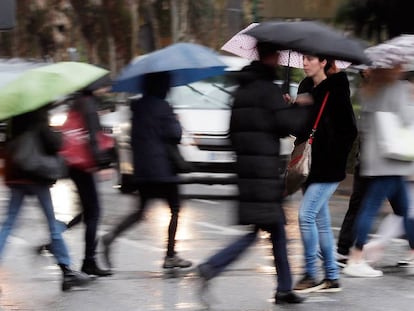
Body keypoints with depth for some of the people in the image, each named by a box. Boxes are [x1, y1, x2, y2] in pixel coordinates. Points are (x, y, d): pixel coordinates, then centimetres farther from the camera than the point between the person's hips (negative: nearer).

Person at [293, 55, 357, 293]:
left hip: (328, 166, -8)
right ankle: (332, 277, 17)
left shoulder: (336, 90, -11)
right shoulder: (306, 87, 11)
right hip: (310, 164, 8)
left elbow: (350, 131, -11)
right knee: (321, 220, 10)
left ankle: (311, 275, -4)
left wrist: (335, 156, -14)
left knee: (306, 214, -13)